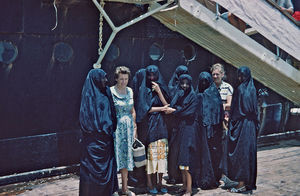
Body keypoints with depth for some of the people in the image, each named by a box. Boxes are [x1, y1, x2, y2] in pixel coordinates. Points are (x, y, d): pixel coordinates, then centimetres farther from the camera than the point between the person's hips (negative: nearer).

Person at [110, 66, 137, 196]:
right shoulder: (111, 92, -8)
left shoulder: (130, 91, 9)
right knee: (116, 155, -2)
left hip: (128, 128, 5)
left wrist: (134, 127, 11)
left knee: (127, 156, 9)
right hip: (116, 128, -5)